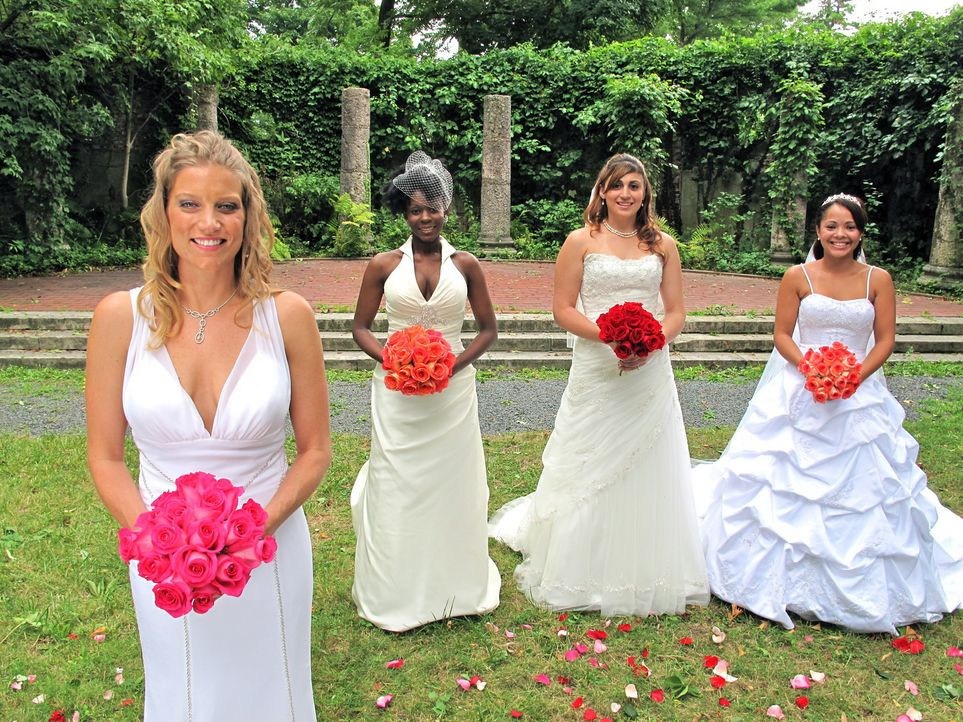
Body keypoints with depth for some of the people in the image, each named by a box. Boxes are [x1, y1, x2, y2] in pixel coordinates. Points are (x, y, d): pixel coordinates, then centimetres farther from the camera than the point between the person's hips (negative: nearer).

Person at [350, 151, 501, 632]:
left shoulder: (465, 265, 1)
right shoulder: (384, 265, -1)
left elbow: (488, 329, 5)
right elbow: (361, 327, 4)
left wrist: (454, 364, -11)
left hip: (453, 389, 1)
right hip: (398, 390, -1)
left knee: (453, 484, 11)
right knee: (397, 488, 7)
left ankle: (458, 586, 30)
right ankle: (397, 595, 24)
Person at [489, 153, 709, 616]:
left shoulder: (663, 245, 8)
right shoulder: (581, 242, 0)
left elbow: (676, 312, 7)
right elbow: (563, 309, -3)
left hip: (650, 373, 3)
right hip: (596, 373, -2)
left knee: (648, 471, 9)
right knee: (590, 472, 5)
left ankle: (647, 575, 28)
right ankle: (582, 574, 24)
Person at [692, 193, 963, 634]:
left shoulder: (878, 280, 1)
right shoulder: (798, 277, -3)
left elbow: (885, 340, 1)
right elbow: (782, 336, -2)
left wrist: (856, 376, -15)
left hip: (859, 397, 1)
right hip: (799, 394, -1)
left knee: (863, 487, 7)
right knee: (784, 485, 3)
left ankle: (858, 588, 26)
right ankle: (785, 577, 21)